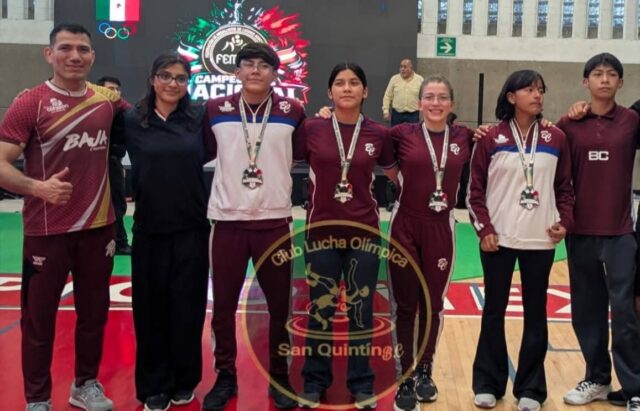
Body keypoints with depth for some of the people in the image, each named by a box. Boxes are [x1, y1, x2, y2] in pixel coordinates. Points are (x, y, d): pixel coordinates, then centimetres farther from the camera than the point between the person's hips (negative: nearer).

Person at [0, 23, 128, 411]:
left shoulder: (108, 99, 3)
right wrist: (38, 187, -29)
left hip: (99, 227, 4)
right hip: (47, 231, -4)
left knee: (94, 312, 14)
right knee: (39, 318, 6)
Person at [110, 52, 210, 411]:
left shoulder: (199, 118, 2)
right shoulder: (131, 121, 0)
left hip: (192, 228, 0)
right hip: (149, 230, 0)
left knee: (187, 307, 8)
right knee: (151, 308, 7)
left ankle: (184, 380, 26)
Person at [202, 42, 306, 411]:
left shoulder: (292, 112, 1)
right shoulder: (215, 110, 2)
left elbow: (302, 154, 10)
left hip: (274, 221, 0)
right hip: (228, 220, 1)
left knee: (280, 305, 9)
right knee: (223, 305, 8)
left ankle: (280, 377, 26)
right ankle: (226, 377, 25)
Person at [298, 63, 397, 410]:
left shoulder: (378, 134, 0)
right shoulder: (311, 129, -3)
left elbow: (396, 175, 15)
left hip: (364, 233, 1)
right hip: (320, 232, -1)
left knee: (361, 310, 9)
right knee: (320, 310, 8)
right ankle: (314, 382, 24)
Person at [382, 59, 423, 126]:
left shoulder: (420, 80, 0)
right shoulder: (394, 79, 3)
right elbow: (387, 96, 5)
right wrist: (386, 111, -3)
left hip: (413, 115, -1)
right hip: (397, 114, 1)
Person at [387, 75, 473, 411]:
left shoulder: (464, 138, 2)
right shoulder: (403, 134, -3)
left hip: (441, 229, 2)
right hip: (405, 227, -1)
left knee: (432, 304, 12)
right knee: (405, 306, 5)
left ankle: (425, 372, 30)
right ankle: (405, 379, 17)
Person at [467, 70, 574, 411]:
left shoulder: (556, 139, 3)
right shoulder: (492, 139, -2)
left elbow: (565, 187, 10)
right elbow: (475, 190, 0)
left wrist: (564, 222, -4)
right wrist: (484, 229, -8)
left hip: (541, 240, 2)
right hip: (499, 239, -1)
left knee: (535, 313, 8)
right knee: (494, 310, 7)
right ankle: (488, 383, 21)